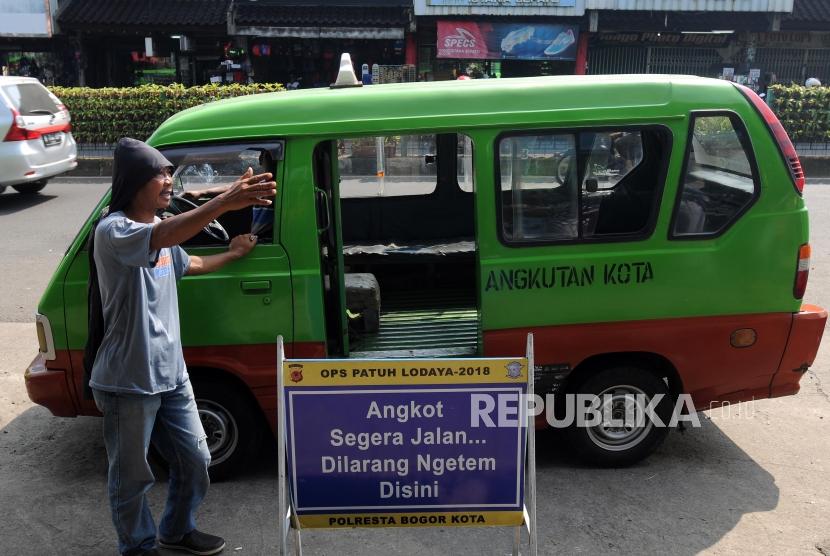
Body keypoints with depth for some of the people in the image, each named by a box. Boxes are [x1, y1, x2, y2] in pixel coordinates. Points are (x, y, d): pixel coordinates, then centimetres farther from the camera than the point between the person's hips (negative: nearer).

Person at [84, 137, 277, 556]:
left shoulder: (160, 229, 10)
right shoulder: (112, 231, -19)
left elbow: (189, 265, 32)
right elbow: (163, 237, -42)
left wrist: (232, 254, 31)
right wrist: (224, 202, -54)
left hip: (171, 373, 8)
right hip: (127, 383, -8)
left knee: (195, 460, 17)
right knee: (132, 476, 10)